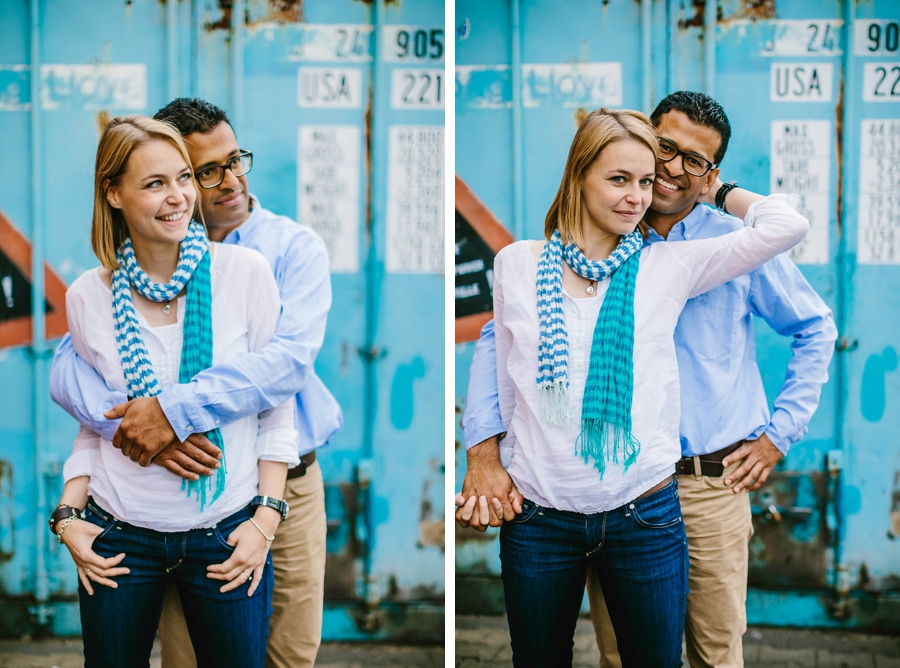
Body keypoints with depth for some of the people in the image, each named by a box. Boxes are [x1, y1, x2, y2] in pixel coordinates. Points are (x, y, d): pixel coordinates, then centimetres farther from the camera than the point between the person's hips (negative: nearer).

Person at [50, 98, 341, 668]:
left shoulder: (295, 247, -4)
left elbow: (290, 357, -20)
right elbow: (69, 366, -8)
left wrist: (176, 410, -30)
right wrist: (136, 426, -28)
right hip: (188, 482, 1)